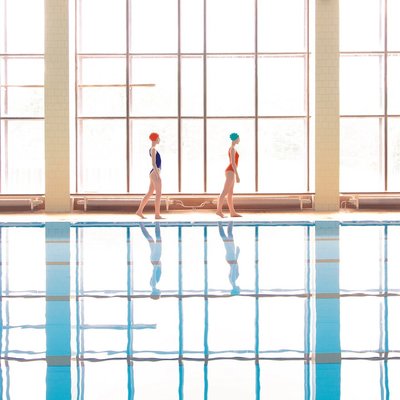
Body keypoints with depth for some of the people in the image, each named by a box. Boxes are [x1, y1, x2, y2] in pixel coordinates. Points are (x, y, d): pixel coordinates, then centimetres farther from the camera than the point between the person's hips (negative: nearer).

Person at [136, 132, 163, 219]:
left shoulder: (153, 149, 18)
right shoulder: (153, 149, -12)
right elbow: (153, 163, -19)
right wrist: (158, 174, -23)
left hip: (154, 173, 10)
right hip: (155, 173, -10)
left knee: (149, 193, 11)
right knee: (158, 194, -8)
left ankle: (139, 211, 13)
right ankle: (157, 214, -6)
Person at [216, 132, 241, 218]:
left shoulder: (232, 148, 18)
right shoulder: (233, 149, -14)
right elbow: (233, 163, -20)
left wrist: (235, 175, 26)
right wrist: (237, 175, -21)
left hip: (230, 172, 10)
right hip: (230, 172, -10)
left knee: (230, 193, 6)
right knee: (225, 192, -11)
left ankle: (232, 212, 7)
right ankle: (219, 210, -12)